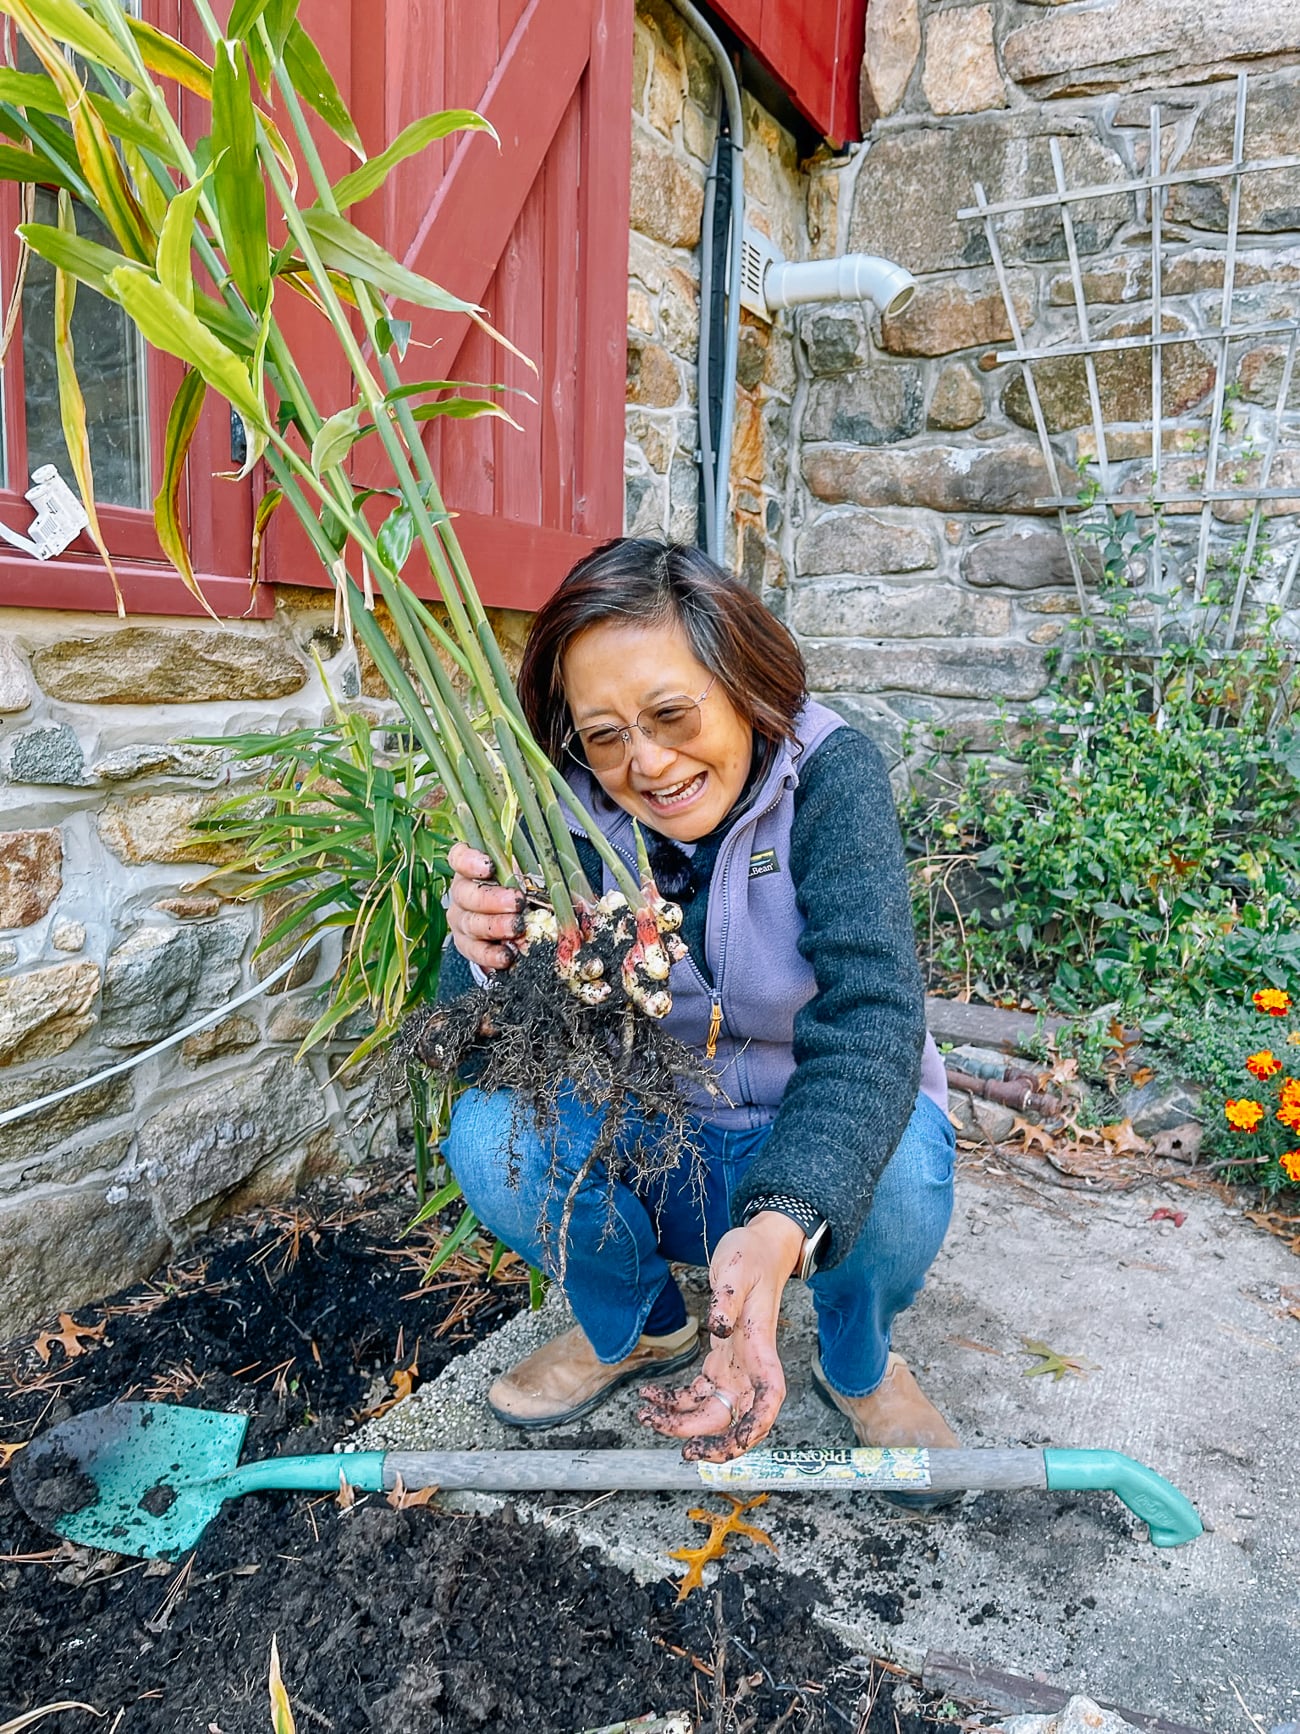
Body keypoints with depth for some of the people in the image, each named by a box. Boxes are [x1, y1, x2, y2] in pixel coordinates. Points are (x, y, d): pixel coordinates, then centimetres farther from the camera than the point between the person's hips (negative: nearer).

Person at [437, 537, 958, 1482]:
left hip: (828, 1131, -1)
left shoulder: (828, 773, -22)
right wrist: (485, 957, -41)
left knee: (897, 1181, -33)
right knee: (491, 1133, -22)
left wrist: (780, 1228, -52)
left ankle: (860, 1362, 5)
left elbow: (869, 1013, -34)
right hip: (652, 1147, 2)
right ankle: (637, 1326, 10)